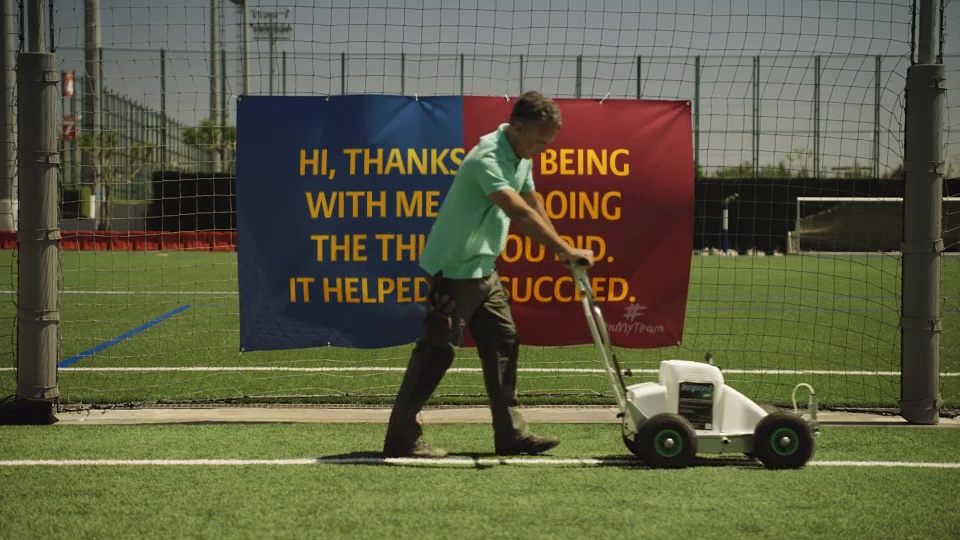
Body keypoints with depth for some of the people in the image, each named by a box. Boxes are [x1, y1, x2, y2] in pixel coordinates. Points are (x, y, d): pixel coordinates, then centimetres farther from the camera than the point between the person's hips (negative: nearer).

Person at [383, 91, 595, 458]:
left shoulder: (520, 158, 7)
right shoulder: (488, 159, -24)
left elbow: (533, 203, 19)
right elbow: (520, 212, -34)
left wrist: (559, 248, 11)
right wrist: (565, 250, -36)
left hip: (483, 270, 10)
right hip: (455, 268, -10)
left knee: (503, 343, 9)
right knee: (437, 350, -8)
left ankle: (511, 434, 15)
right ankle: (401, 438, -3)